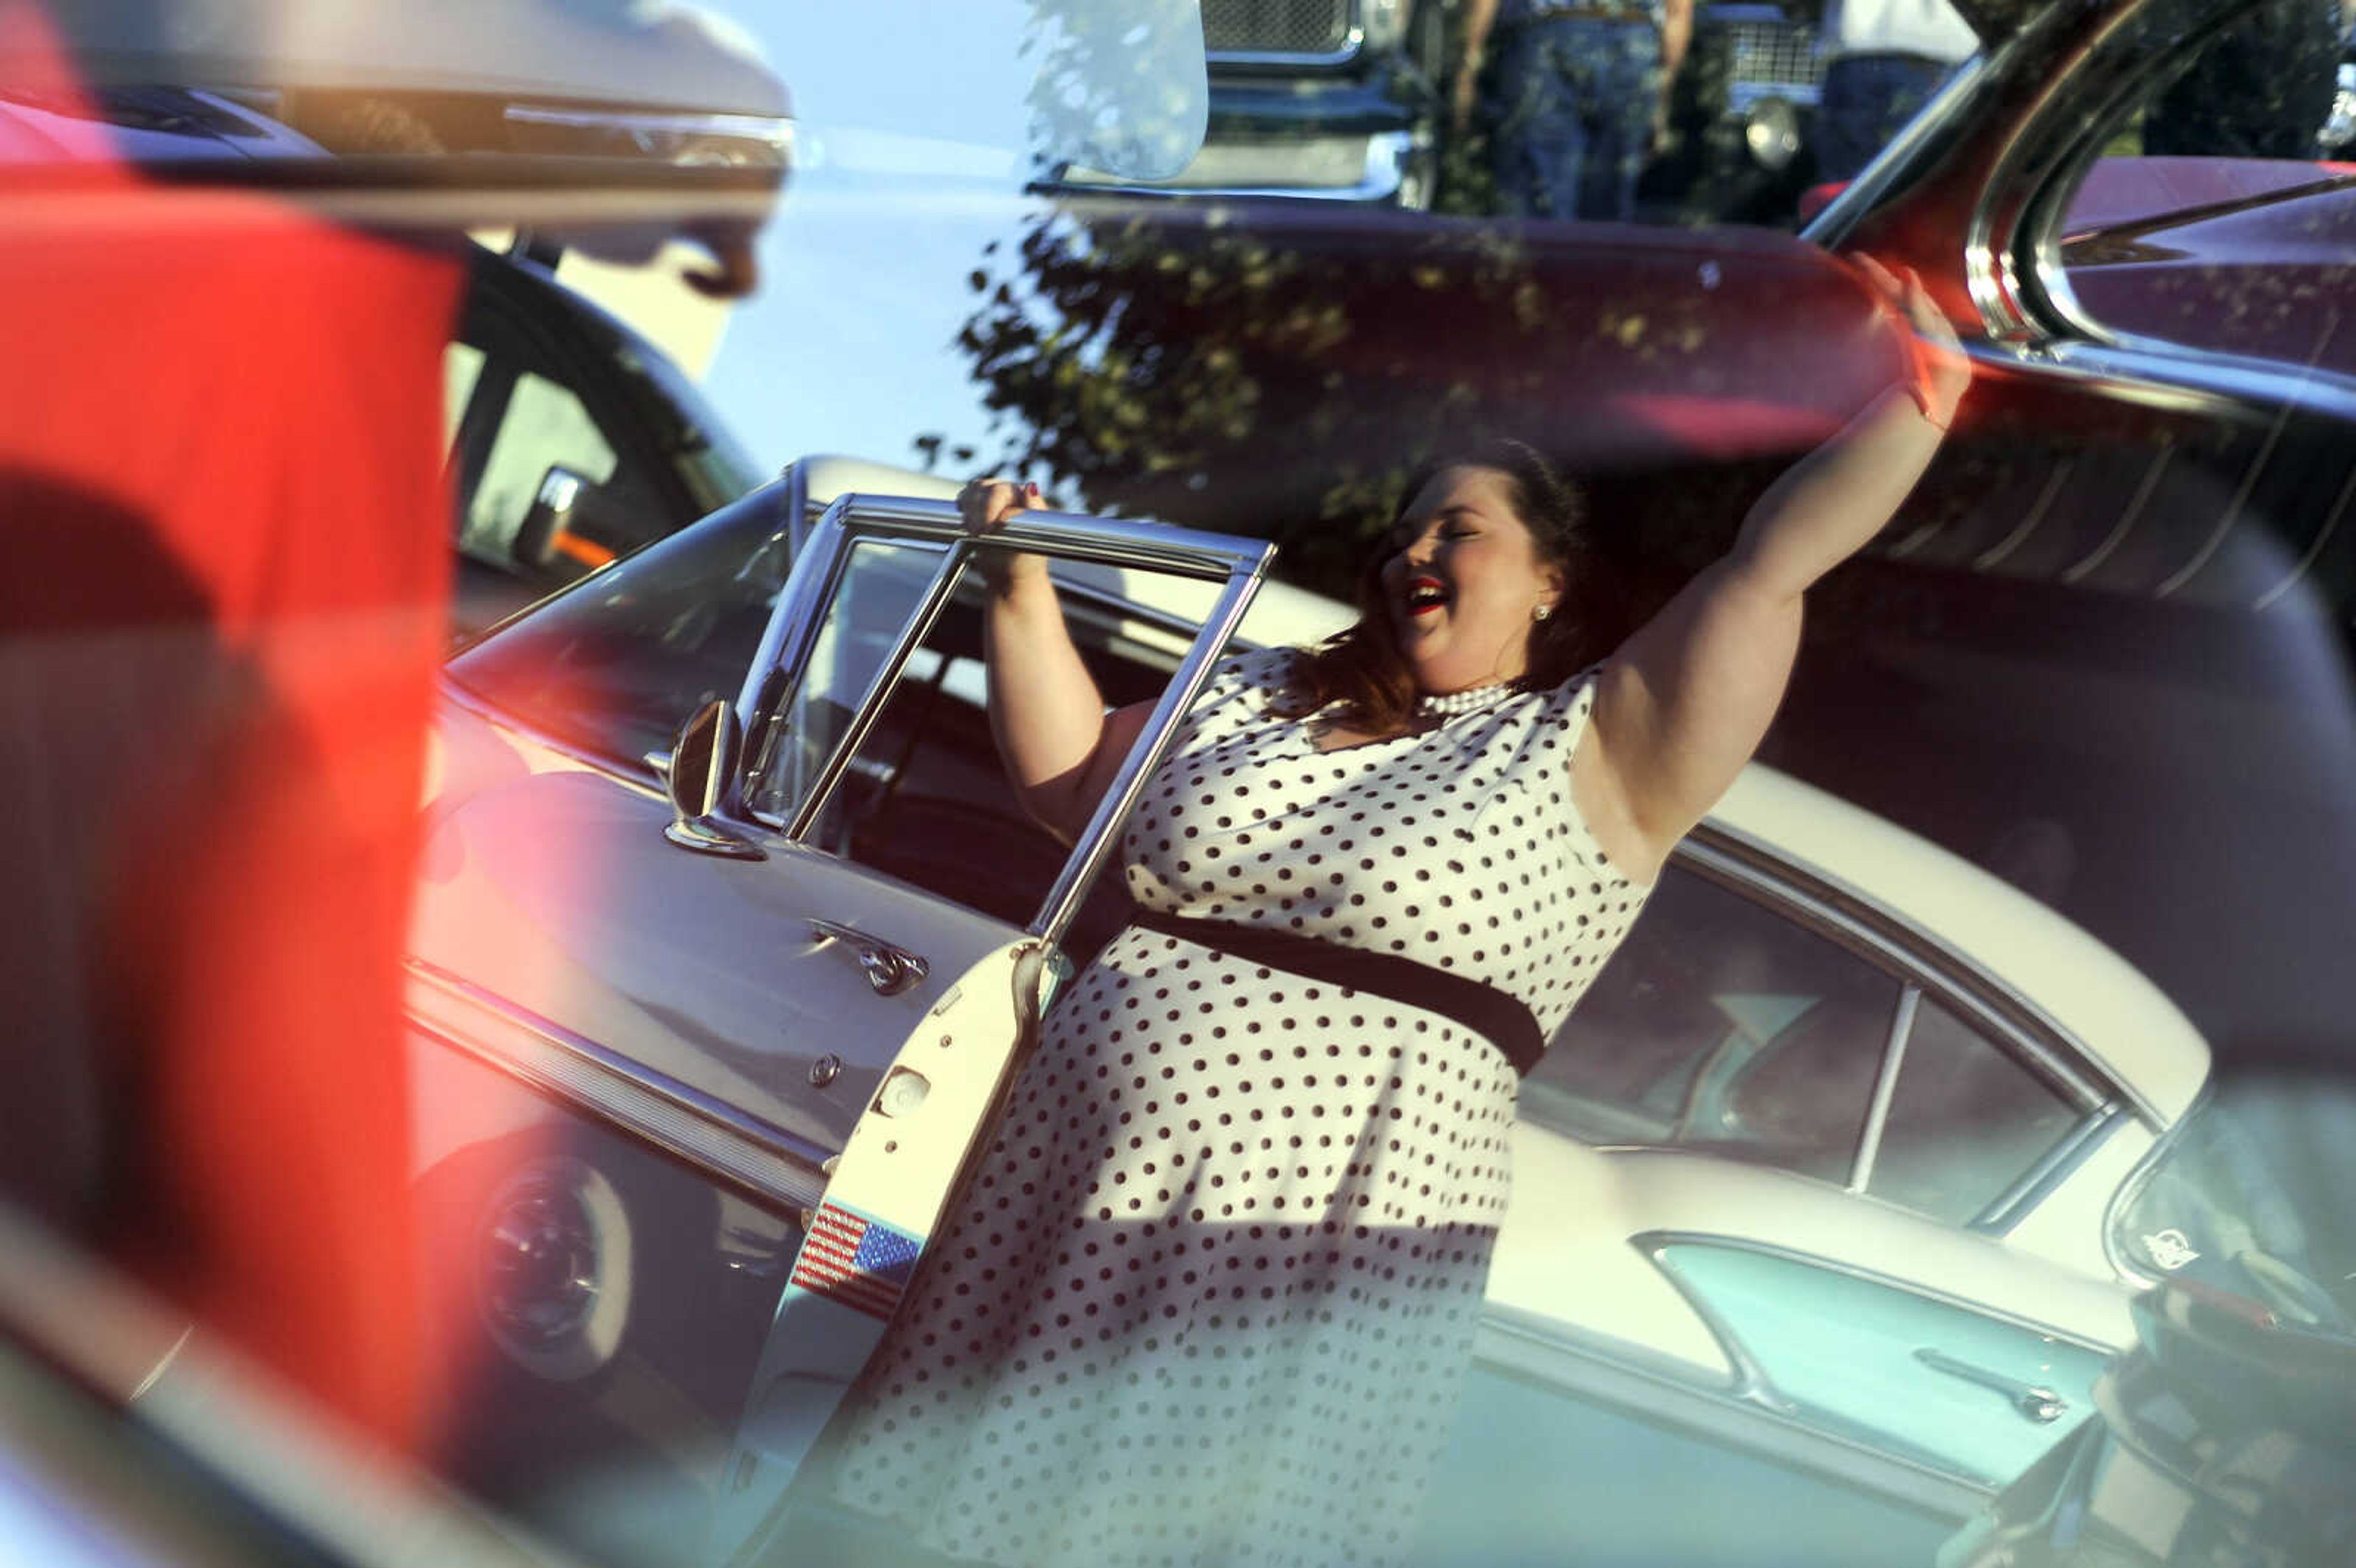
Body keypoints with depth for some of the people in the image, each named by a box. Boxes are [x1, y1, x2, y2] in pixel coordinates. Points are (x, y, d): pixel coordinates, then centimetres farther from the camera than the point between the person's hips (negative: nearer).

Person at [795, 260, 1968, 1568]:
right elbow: (1070, 782, 25)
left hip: (1316, 1267, -5)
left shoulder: (1595, 753, 2)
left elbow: (1772, 564, -4)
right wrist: (1020, 588, 16)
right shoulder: (1262, 699, 17)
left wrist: (1925, 375, -8)